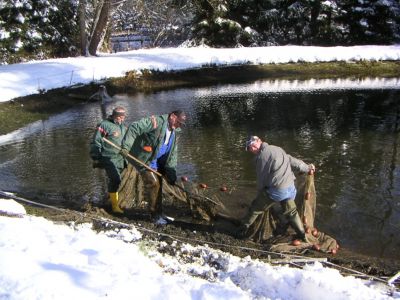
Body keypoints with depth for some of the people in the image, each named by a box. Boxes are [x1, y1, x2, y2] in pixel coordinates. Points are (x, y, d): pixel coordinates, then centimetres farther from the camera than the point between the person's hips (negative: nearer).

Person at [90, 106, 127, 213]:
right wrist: (95, 157, -9)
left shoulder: (123, 127, 17)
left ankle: (110, 197, 34)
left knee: (114, 180, 16)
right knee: (115, 179, -17)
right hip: (109, 158, -8)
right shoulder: (104, 125, -8)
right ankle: (115, 205, -11)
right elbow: (96, 142, -8)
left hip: (120, 159, 8)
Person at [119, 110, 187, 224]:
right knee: (153, 183, -13)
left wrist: (171, 171, -2)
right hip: (144, 159, -9)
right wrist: (126, 146, -31)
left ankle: (158, 213, 29)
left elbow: (173, 153, 7)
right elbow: (134, 127, -27)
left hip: (158, 163, 9)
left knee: (158, 185, 14)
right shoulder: (156, 121, -21)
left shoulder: (175, 132, 6)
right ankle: (155, 214, 1)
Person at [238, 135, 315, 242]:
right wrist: (306, 167, 36)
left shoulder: (262, 156, -10)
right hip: (290, 188, 7)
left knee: (256, 208, 10)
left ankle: (243, 228, 19)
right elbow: (292, 160, 21)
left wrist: (259, 192, 12)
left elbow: (261, 178, -5)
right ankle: (302, 235, 33)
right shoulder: (277, 149, 12)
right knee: (291, 211, 25)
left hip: (276, 190, -7)